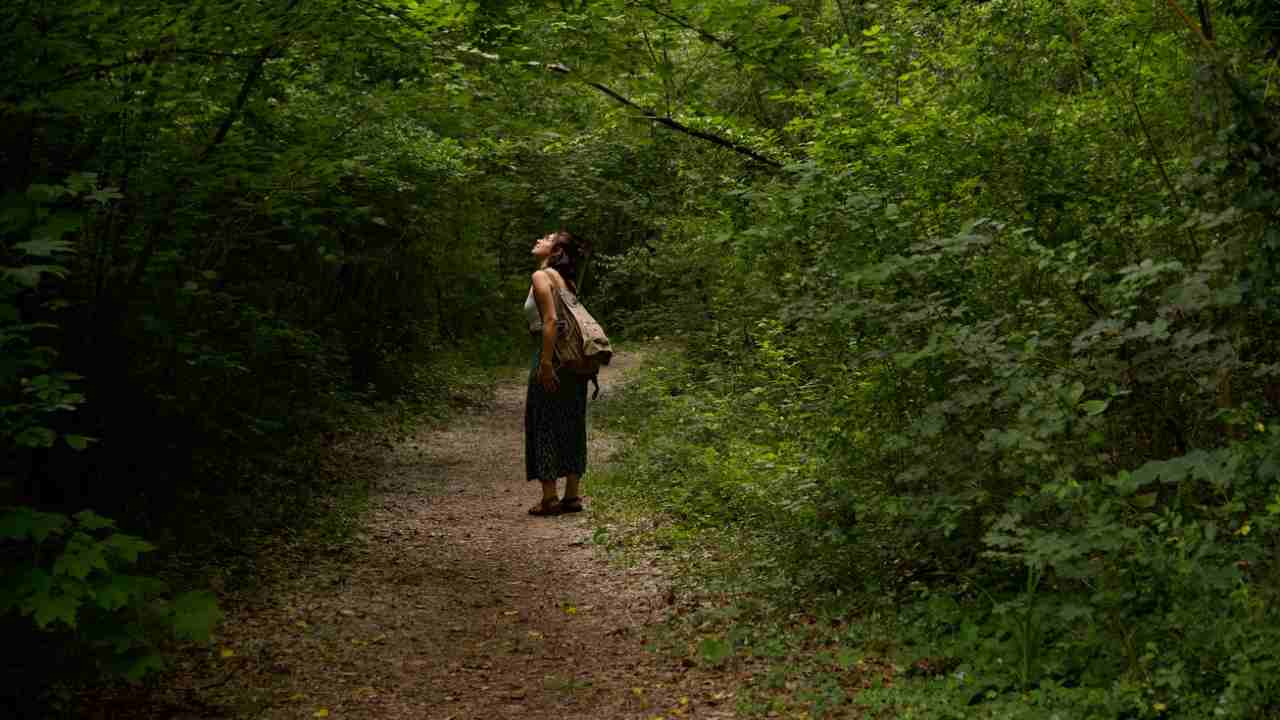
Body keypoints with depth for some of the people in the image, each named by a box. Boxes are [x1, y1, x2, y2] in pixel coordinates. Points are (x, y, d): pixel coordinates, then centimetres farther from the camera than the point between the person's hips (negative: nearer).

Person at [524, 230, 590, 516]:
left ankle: (550, 498, 3)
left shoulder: (541, 276, -8)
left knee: (544, 424, 0)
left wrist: (546, 363, -21)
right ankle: (573, 495, 15)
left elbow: (550, 320, -18)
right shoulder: (565, 279, 17)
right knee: (570, 425, 11)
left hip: (552, 357, -8)